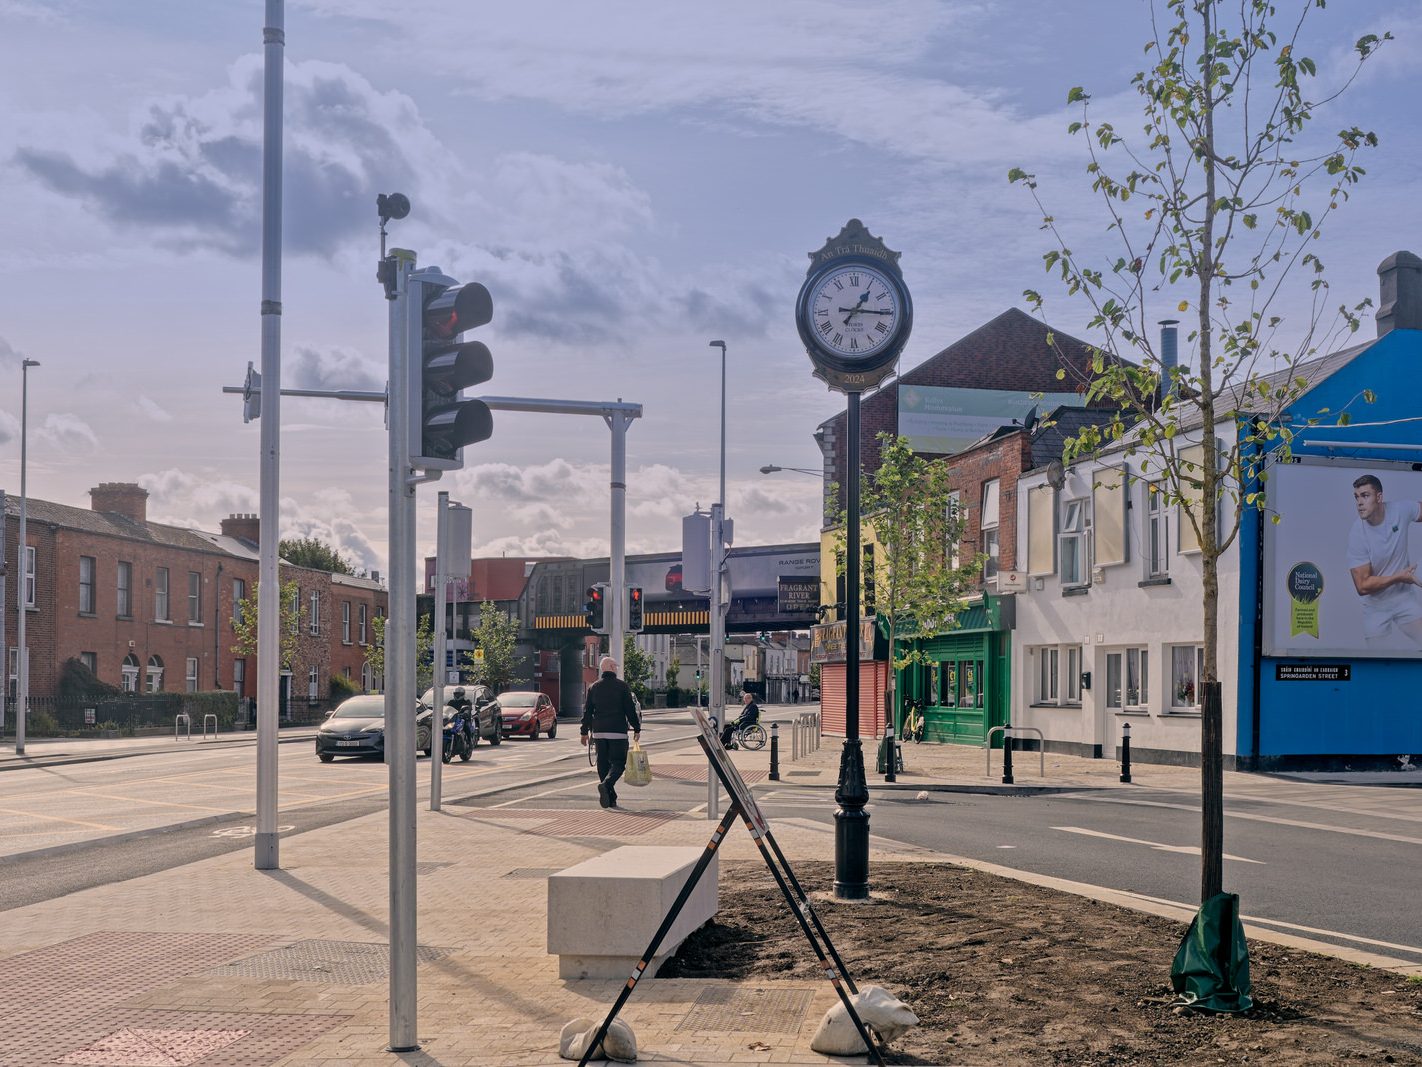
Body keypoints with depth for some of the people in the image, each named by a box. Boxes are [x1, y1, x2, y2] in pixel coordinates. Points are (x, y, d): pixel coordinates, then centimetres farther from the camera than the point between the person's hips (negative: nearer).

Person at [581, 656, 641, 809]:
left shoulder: (593, 687, 8)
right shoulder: (621, 686, -4)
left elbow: (587, 711, 10)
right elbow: (630, 709, -4)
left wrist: (584, 731, 16)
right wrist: (637, 728, 3)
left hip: (599, 732, 4)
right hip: (618, 732, -4)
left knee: (603, 764, 10)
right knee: (618, 762, -1)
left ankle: (610, 798, 9)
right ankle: (606, 784, -27)